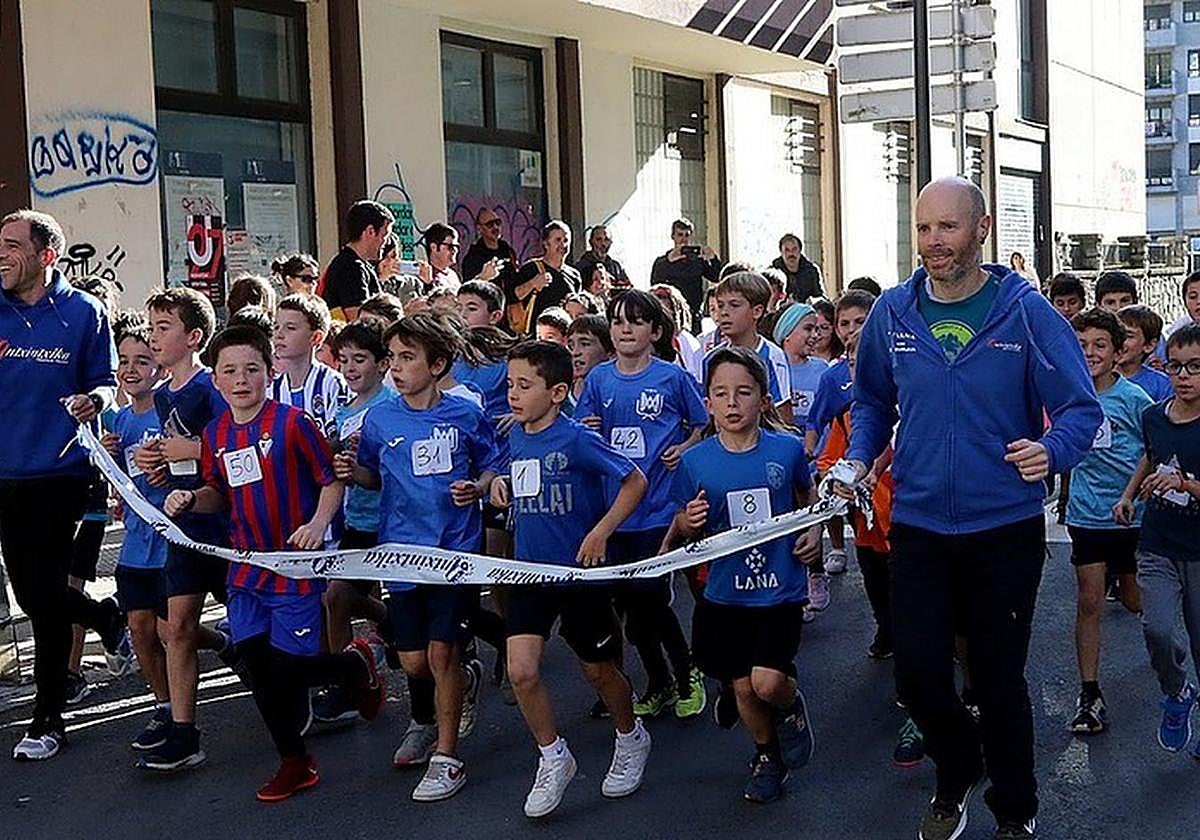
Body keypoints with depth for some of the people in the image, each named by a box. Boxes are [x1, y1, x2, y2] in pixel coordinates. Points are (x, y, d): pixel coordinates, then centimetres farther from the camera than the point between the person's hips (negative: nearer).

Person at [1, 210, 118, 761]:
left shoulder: (83, 312, -3)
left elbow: (106, 381, 2)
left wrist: (94, 400, -19)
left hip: (58, 473, -4)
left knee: (45, 592, 1)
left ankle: (47, 719, 13)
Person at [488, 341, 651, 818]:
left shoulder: (577, 439, -17)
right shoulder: (516, 438, 2)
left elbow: (635, 481, -13)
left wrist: (601, 532, -19)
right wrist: (503, 486, 1)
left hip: (581, 571, -5)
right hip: (530, 569, 5)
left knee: (599, 669, 12)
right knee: (521, 671, -9)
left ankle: (631, 739, 41)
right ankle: (553, 757, 13)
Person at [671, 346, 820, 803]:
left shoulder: (788, 449, -6)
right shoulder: (695, 461, -7)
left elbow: (808, 498, 15)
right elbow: (685, 525, 4)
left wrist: (814, 531, -2)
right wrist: (689, 521, -18)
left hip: (780, 587, -1)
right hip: (725, 590, 2)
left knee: (769, 683, -14)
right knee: (743, 687, 10)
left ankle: (791, 706, 23)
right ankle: (767, 753, 38)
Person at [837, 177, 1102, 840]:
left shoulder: (1027, 311, -10)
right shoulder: (893, 312, 0)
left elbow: (1080, 409, -9)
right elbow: (872, 401, 16)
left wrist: (1050, 450, -29)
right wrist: (858, 459, 1)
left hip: (1006, 529, -2)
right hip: (918, 525, 3)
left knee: (998, 679, 9)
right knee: (917, 669, 4)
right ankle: (957, 773, 36)